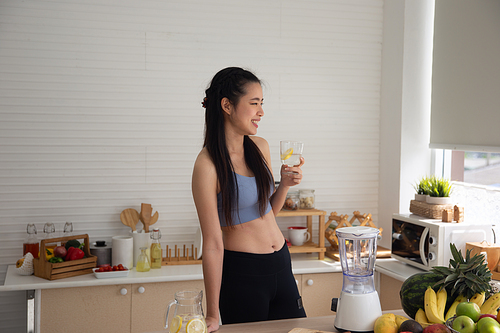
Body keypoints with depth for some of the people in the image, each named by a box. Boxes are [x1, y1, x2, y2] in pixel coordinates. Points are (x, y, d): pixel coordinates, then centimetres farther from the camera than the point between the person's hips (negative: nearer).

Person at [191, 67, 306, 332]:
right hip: (241, 273, -7)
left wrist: (285, 184, -3)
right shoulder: (208, 165, -17)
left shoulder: (260, 147, 4)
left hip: (281, 264, 7)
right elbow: (213, 243, -18)